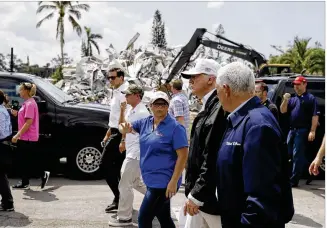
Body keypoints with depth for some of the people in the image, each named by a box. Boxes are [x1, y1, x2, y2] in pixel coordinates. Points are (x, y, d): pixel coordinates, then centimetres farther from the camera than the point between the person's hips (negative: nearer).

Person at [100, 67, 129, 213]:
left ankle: (118, 198, -1)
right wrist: (108, 135, 24)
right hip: (116, 133, 10)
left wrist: (123, 139, -24)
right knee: (118, 166, 12)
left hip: (119, 134, -10)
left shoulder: (123, 93, -14)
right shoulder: (116, 92, 16)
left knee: (105, 165, -7)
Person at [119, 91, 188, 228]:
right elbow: (124, 128, 14)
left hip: (163, 181, -7)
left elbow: (183, 155, -16)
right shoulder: (145, 123, 7)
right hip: (152, 180, 7)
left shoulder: (175, 127, -13)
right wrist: (125, 128, -12)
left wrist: (174, 182, -21)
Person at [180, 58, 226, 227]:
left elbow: (213, 159, -24)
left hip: (213, 198, -9)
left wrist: (196, 195, -20)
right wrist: (192, 193, 17)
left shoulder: (220, 109, -19)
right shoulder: (207, 108, 12)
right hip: (198, 195, 9)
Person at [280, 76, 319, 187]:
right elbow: (282, 111, 8)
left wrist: (312, 131, -18)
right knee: (290, 153, 11)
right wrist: (285, 100, -8)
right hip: (292, 130, 8)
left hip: (303, 130, -7)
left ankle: (294, 180, 1)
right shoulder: (292, 99, 16)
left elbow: (315, 116, -9)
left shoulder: (310, 98, -3)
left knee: (297, 155, -5)